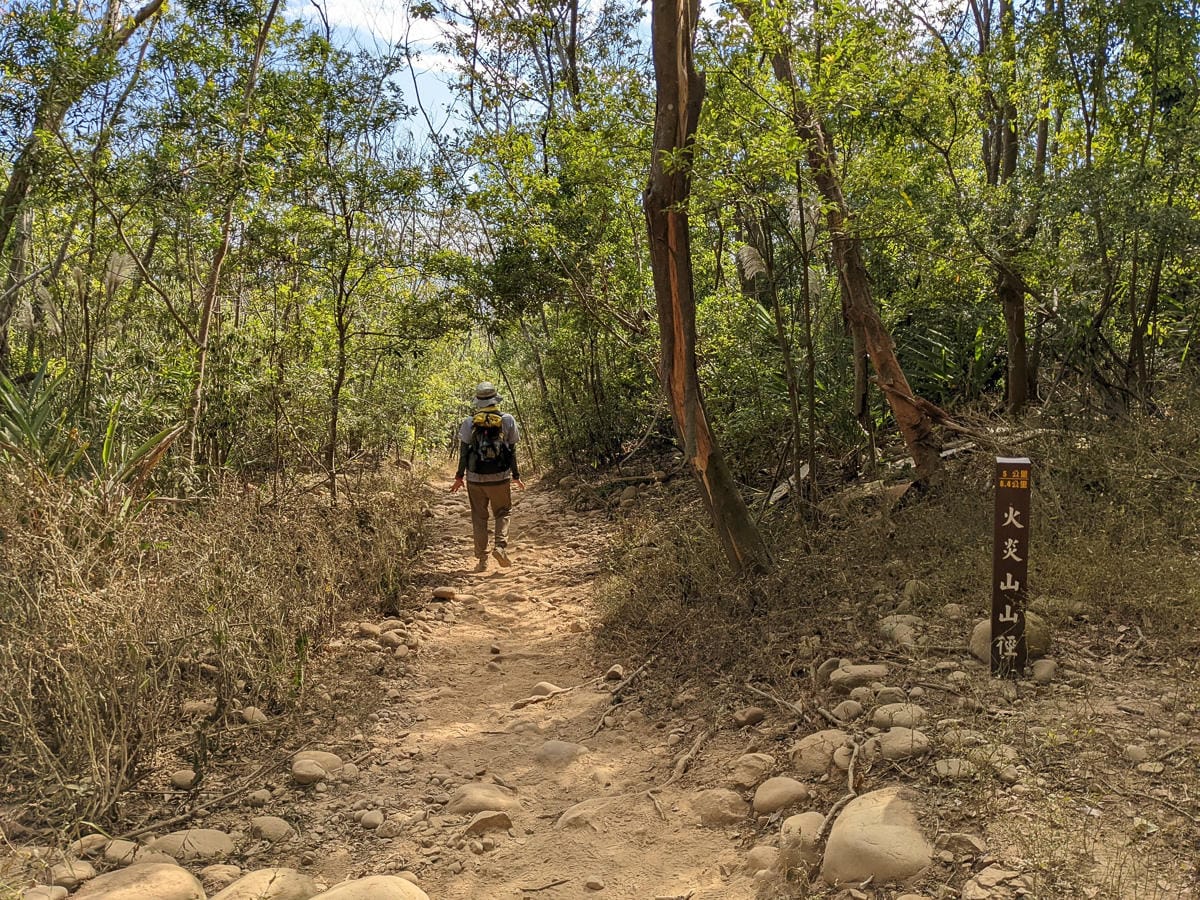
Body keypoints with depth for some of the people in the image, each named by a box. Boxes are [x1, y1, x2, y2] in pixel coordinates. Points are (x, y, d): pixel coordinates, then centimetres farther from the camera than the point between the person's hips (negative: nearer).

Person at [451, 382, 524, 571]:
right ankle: (500, 545, -5)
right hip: (500, 478, 0)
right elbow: (512, 451, 2)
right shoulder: (507, 421, -2)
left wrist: (459, 477, 8)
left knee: (479, 517, 10)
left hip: (475, 478, 0)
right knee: (502, 513, 17)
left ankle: (482, 560, 11)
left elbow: (463, 451, -1)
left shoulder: (469, 422, -2)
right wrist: (516, 476, 11)